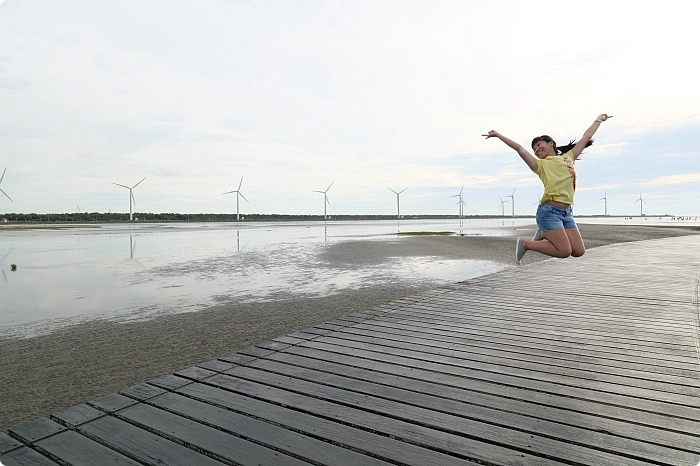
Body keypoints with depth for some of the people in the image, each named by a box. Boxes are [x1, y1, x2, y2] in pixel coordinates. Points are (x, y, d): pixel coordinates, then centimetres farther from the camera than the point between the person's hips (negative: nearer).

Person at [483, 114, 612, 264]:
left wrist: (598, 120, 36)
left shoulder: (568, 158, 18)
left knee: (579, 251, 1)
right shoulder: (541, 165, 4)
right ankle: (525, 244, 6)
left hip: (566, 212, 6)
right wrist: (498, 135, -9)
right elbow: (519, 148, -4)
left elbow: (585, 138, 27)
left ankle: (544, 234, 19)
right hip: (549, 211, -5)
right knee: (564, 251, -11)